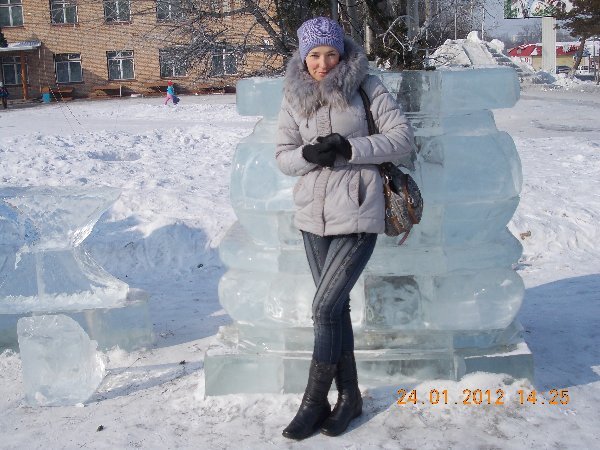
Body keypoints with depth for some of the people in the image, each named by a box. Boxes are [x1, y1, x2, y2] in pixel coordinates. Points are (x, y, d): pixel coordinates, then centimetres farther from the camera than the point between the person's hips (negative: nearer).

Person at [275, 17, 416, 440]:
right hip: (313, 215, 5)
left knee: (325, 309, -7)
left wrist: (347, 147, -18)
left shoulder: (366, 87, -5)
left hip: (356, 214, -5)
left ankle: (315, 401, 10)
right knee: (336, 308, 12)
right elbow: (283, 155, 7)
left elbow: (403, 138, -8)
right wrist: (309, 155, -15)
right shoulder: (294, 97, 6)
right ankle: (349, 396, 26)